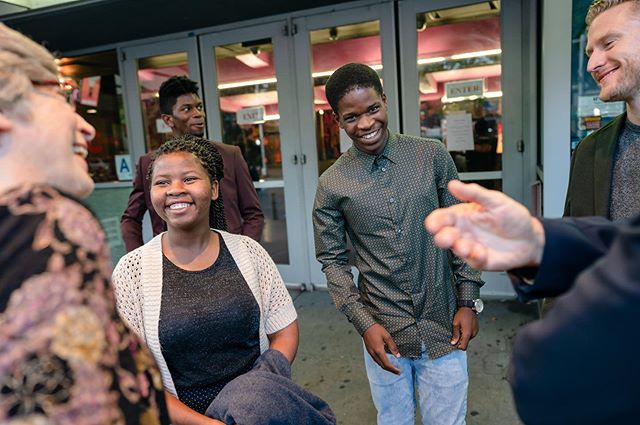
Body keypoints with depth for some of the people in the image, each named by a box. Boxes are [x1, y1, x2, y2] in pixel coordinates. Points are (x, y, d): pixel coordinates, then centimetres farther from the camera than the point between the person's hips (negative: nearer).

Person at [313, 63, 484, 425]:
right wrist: (364, 323, -9)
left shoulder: (433, 156, -4)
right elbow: (334, 261, -2)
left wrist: (468, 301, 0)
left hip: (443, 326, 1)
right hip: (382, 330, 0)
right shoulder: (332, 185, -7)